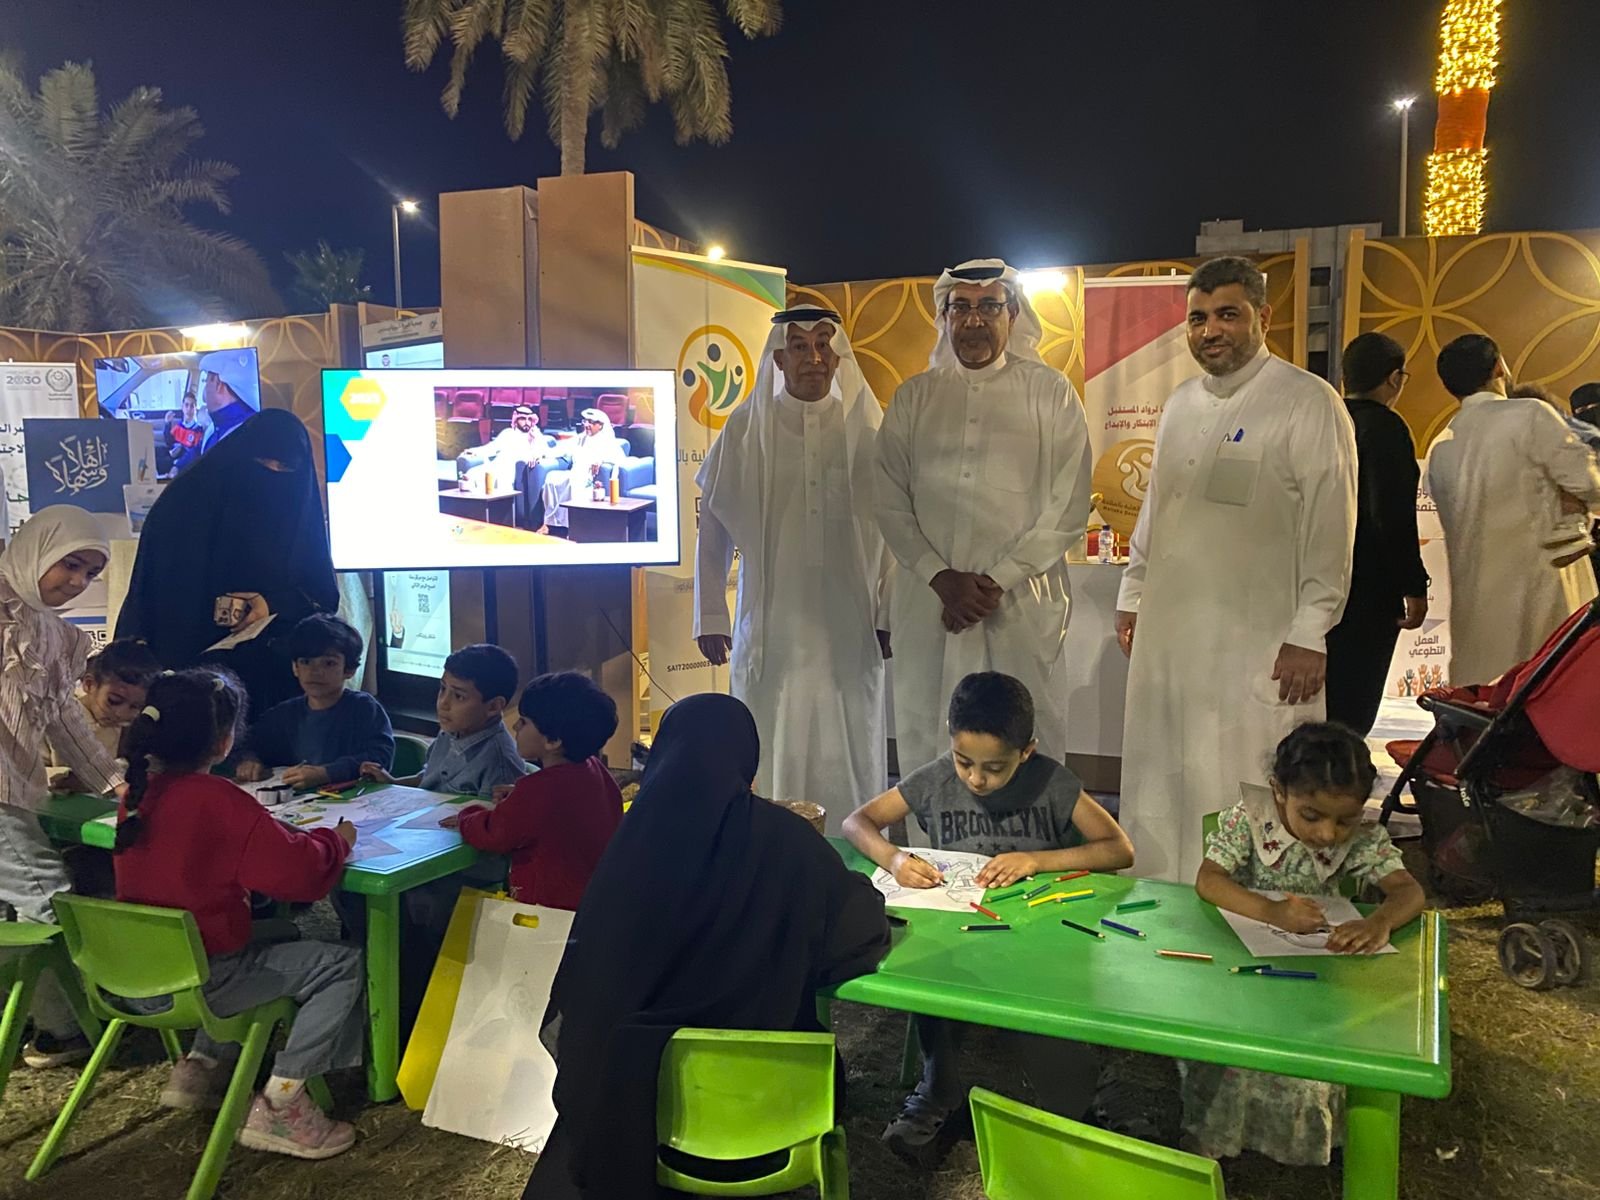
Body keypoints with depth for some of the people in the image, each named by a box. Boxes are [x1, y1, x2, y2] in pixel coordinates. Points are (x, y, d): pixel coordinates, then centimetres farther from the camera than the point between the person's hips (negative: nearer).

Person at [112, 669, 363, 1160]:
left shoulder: (140, 792, 2)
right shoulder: (217, 800, -22)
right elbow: (299, 871, -24)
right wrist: (335, 839, -4)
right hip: (193, 984, -9)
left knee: (276, 939, 30)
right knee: (345, 964, -3)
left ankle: (199, 1066, 24)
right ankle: (277, 1105, -3)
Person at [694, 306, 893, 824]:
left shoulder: (867, 427, 3)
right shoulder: (747, 428, 2)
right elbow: (713, 528, 5)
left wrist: (889, 615, 1)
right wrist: (710, 618, 3)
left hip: (849, 622, 1)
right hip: (772, 622, 0)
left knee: (850, 754, 7)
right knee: (773, 754, 3)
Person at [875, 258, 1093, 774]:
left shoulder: (1052, 393, 5)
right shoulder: (913, 397, 11)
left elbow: (1068, 510, -1)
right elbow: (890, 503, 5)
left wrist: (997, 582, -10)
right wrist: (942, 578, -8)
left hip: (1022, 604, -2)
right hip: (929, 603, 2)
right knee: (925, 748, 7)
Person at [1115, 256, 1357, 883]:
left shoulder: (1308, 403, -4)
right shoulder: (1181, 403, 16)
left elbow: (1330, 527, -8)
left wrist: (1310, 633, -13)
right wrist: (1131, 596, 17)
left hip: (1259, 643, -6)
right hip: (1168, 633, 6)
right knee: (1158, 793, 10)